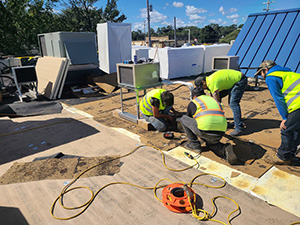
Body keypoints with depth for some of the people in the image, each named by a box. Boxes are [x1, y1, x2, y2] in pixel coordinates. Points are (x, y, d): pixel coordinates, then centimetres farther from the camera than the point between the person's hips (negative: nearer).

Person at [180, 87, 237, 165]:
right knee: (211, 143, 38)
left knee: (183, 119, 17)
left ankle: (194, 144, 18)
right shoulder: (214, 100, 29)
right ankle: (224, 148, 6)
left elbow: (189, 118, 31)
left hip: (205, 131, -5)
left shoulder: (193, 102, 16)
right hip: (220, 134, 6)